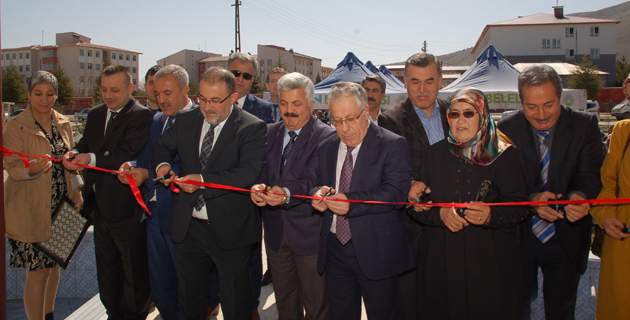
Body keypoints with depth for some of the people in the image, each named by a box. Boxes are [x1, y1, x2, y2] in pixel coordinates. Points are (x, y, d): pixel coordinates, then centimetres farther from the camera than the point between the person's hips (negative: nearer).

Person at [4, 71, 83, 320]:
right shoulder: (15, 126, -9)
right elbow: (12, 168, -12)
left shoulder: (63, 124, 8)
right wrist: (33, 168, -33)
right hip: (31, 211, -6)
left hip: (60, 207, 6)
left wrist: (77, 191, 7)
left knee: (53, 265, 17)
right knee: (37, 273, -2)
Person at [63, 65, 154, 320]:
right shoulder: (95, 114, 12)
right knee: (106, 268, 21)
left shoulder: (141, 116, -14)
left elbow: (128, 155, -24)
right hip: (100, 205, 8)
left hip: (126, 206, -8)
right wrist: (75, 153, -14)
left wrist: (92, 158, -34)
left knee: (134, 269, 7)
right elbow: (86, 143, 9)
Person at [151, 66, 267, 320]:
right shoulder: (185, 120, 5)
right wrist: (162, 164, -6)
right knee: (189, 299, 24)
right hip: (188, 227, 5)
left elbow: (249, 172, -24)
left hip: (230, 232, -5)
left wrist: (203, 181, -32)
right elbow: (161, 146, 17)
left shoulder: (252, 128, -13)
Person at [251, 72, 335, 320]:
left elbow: (313, 179, -23)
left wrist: (287, 193, -42)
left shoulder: (326, 136, -11)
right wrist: (257, 187, -23)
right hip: (275, 230, 6)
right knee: (284, 299, 22)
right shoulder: (270, 133, 8)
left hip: (309, 232, -5)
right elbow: (260, 170, 0)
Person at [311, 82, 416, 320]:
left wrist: (352, 203, -31)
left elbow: (396, 193, -19)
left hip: (377, 253, -4)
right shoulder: (326, 148, 8)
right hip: (334, 251, 5)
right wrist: (318, 194, -15)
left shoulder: (393, 145, -9)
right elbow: (318, 184, 10)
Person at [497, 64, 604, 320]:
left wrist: (580, 196, -33)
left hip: (566, 239, 0)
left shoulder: (585, 125, -6)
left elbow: (591, 175, -10)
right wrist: (531, 199, -28)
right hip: (520, 238, 0)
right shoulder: (507, 128, -7)